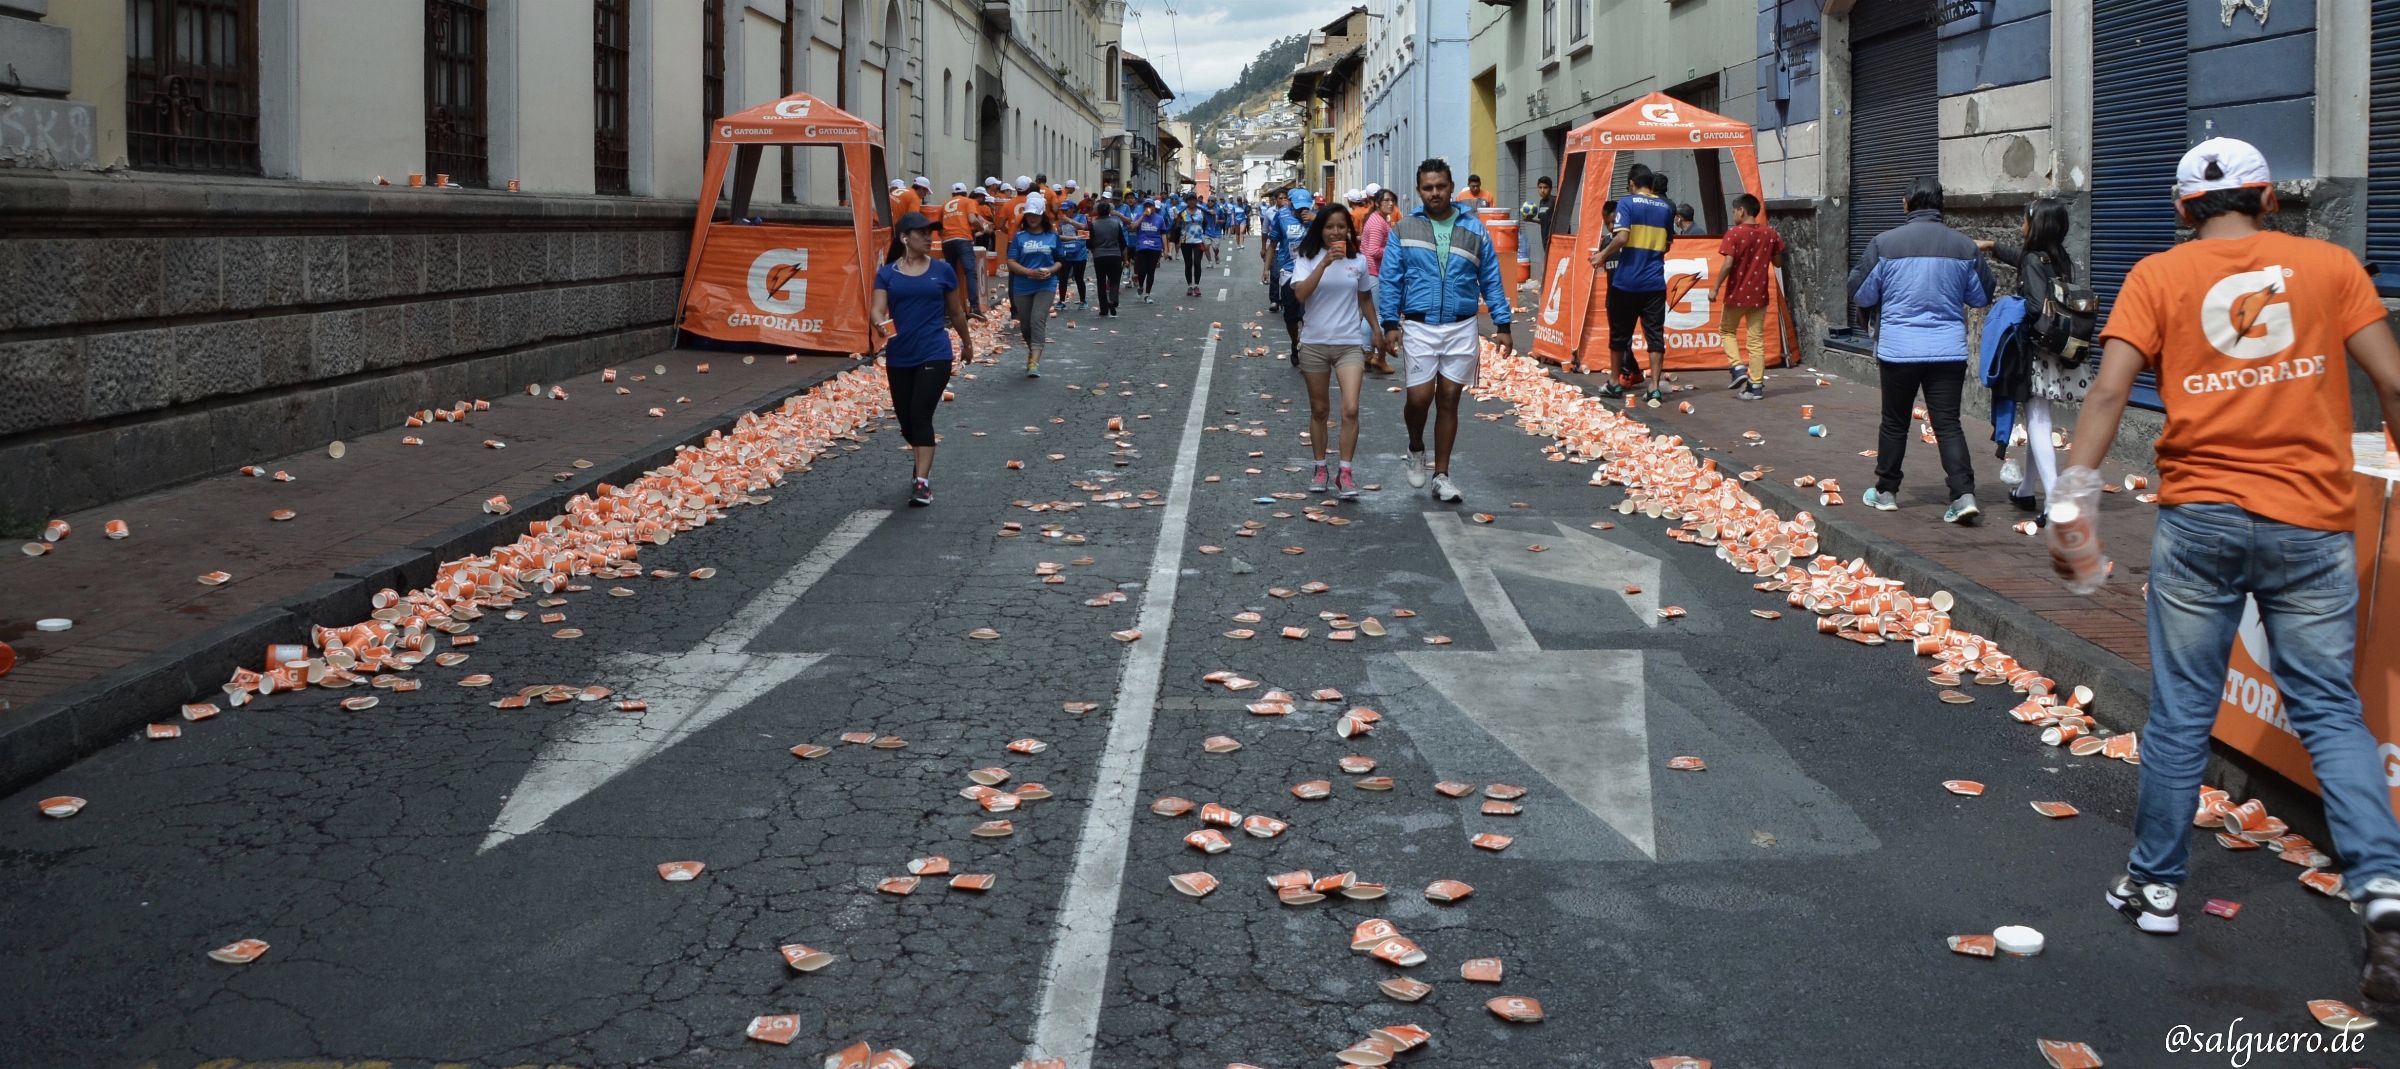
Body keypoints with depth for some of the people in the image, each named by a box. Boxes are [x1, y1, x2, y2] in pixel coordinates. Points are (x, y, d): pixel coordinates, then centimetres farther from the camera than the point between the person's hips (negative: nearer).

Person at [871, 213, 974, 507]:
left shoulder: (942, 270, 2)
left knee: (921, 416, -15)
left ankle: (922, 481, -14)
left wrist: (967, 343, 24)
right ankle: (924, 461, 41)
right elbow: (878, 309, -9)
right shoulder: (887, 273, 2)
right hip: (899, 358, 2)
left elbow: (956, 312, 13)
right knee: (906, 421, 12)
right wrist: (880, 324, -31)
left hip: (934, 356, -2)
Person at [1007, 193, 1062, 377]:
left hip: (1045, 286, -2)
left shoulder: (1052, 236, 4)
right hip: (1022, 287, 2)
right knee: (1025, 325, 11)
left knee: (1038, 320, -17)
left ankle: (1035, 362, -23)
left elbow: (1059, 261, 11)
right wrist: (1029, 272, -18)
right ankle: (1033, 352, 37)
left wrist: (1051, 270, -11)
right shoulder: (1019, 236, 2)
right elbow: (1011, 263, -3)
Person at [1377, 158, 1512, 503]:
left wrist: (1501, 324, 2)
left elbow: (1491, 280, 6)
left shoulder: (1473, 230, 4)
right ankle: (1416, 449, 24)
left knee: (1449, 400, 5)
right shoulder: (1404, 230, 1)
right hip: (1419, 327, -1)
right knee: (1420, 397, -8)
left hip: (1461, 328, 1)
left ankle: (1441, 475, 14)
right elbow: (1390, 280, 2)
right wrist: (1390, 323, -6)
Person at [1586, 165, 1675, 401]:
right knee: (1655, 335, 2)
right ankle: (1655, 388, -6)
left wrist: (1603, 255, -6)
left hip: (1626, 281, -3)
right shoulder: (1666, 208, 9)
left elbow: (1622, 237, -19)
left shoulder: (1627, 202, -7)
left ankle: (1617, 384, 21)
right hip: (1655, 282, 3)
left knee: (1619, 333, 11)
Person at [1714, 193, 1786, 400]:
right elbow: (1778, 263, 9)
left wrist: (1716, 288, -10)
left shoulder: (1734, 234, -12)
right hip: (1759, 295, 4)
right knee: (1757, 339, 7)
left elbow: (1728, 265, -18)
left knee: (1727, 330, 18)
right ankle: (1756, 385, 6)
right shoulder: (1770, 233, 2)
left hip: (1736, 294, -4)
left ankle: (1737, 368, 0)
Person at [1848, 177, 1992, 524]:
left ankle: (1885, 492, 22)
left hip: (1898, 349, -1)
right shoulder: (1964, 246, 0)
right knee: (1948, 424, 3)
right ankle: (1964, 494, -8)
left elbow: (1860, 293, 0)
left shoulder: (1885, 243, -7)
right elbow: (1982, 296, 12)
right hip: (1949, 351, 1)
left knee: (1894, 423, 12)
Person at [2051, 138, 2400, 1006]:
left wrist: (2074, 496, -11)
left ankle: (2155, 884, 20)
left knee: (2180, 712, 10)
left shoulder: (2158, 276, 3)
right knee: (2330, 713, 7)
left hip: (2199, 519, 0)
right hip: (2312, 522, 1)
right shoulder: (2330, 265, 5)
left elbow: (2110, 390, -9)